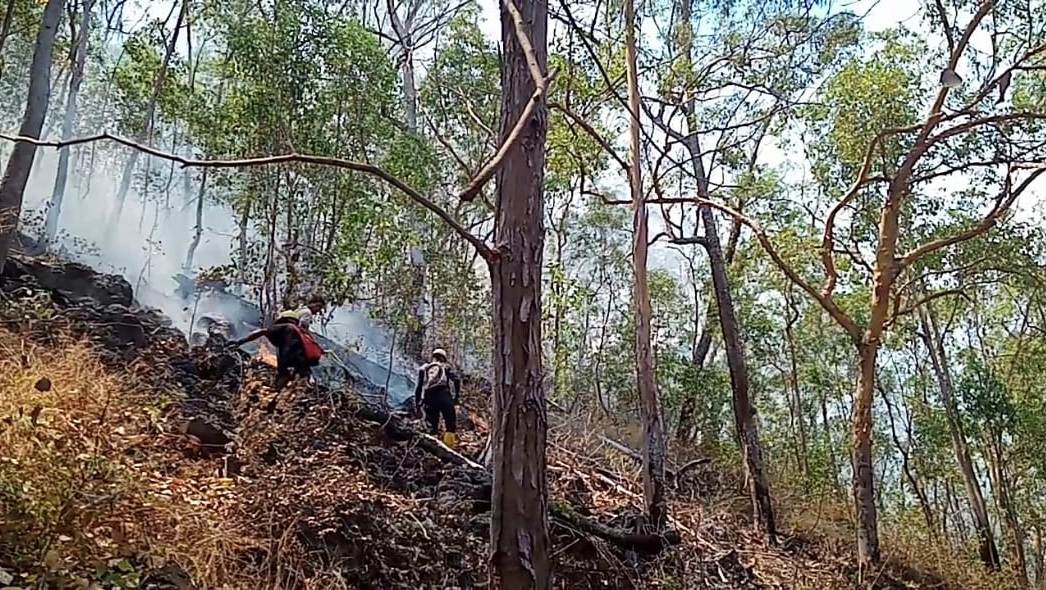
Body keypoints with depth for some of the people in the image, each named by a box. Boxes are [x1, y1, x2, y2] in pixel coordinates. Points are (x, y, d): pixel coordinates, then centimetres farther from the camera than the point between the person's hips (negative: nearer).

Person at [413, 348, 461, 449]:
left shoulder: (424, 369, 25)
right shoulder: (446, 367, 19)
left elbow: (419, 387, 18)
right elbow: (456, 380, 2)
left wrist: (417, 403, 19)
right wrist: (456, 395, 4)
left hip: (428, 398, 3)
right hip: (444, 395, -3)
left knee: (432, 425, 9)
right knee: (450, 424, -2)